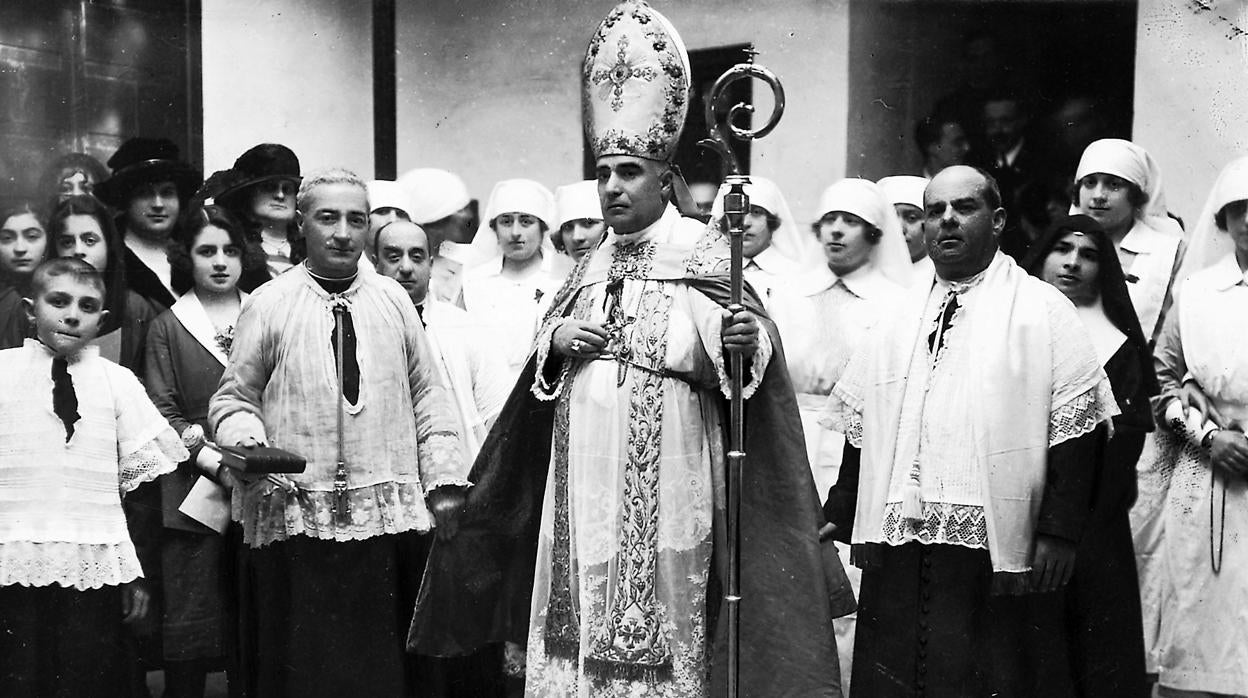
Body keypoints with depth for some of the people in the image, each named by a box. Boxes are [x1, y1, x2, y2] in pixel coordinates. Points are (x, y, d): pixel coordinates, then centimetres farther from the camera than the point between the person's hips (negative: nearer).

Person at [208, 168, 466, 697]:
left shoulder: (393, 300, 11)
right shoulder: (268, 304, 3)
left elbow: (426, 394, 12)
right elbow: (234, 398, 6)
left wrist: (443, 481, 5)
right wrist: (249, 446, -14)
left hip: (390, 515, 2)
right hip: (298, 518, -2)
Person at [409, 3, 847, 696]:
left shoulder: (703, 252, -5)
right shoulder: (594, 262, 13)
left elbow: (738, 363, -10)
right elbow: (548, 342, 21)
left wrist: (747, 342, -31)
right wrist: (555, 337, 0)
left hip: (664, 473, -5)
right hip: (583, 472, 6)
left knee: (657, 605, 2)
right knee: (581, 605, 11)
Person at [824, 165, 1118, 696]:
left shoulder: (1041, 309, 2)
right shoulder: (899, 318, 16)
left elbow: (1074, 426, -5)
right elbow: (858, 426, 17)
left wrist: (1058, 532, -11)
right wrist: (841, 518, 12)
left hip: (997, 549, -4)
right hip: (898, 548, 4)